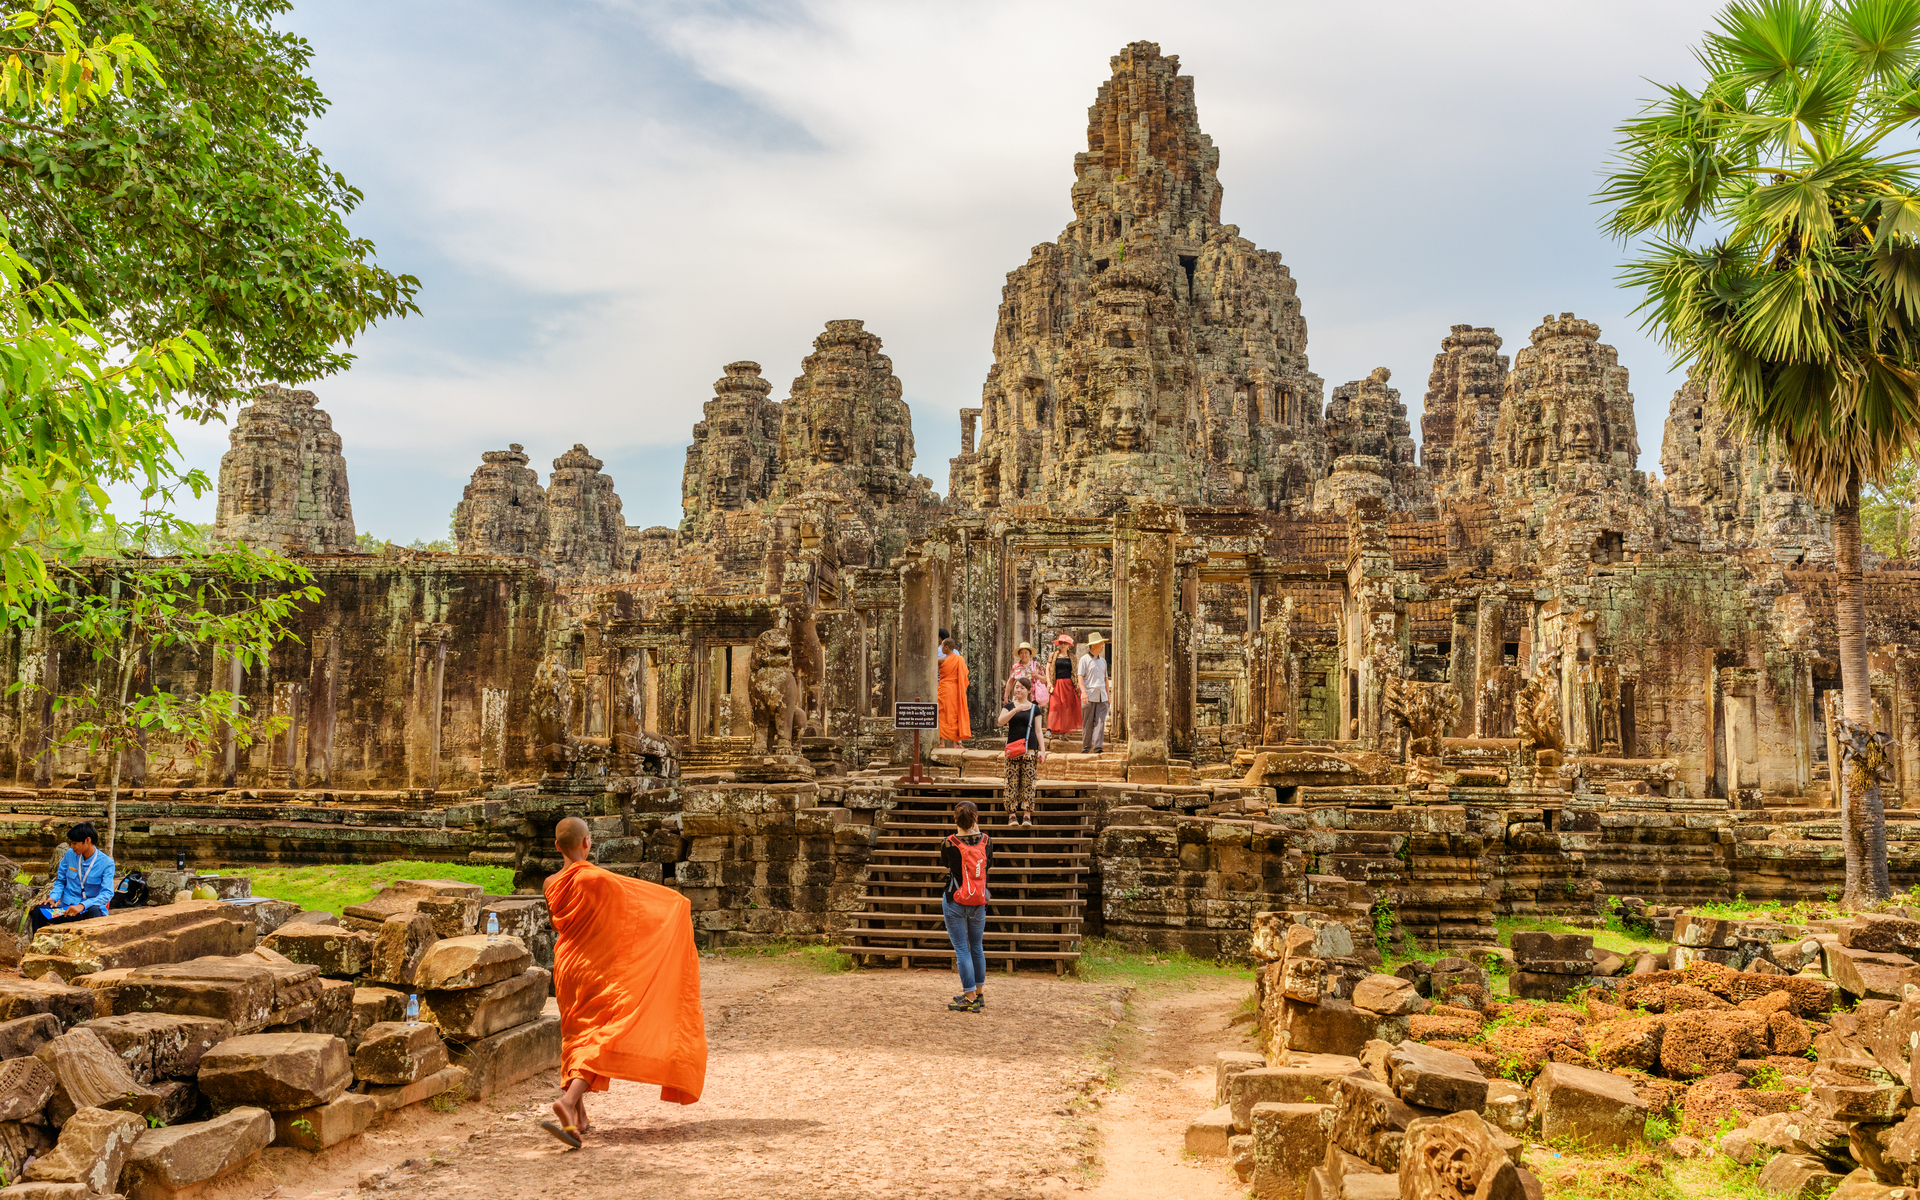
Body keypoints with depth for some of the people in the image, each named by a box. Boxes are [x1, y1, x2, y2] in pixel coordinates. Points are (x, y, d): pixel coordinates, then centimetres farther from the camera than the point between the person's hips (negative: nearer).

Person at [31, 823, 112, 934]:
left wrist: (82, 905, -31)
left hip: (90, 909, -4)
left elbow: (107, 894, -16)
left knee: (94, 912, -40)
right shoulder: (70, 854, 6)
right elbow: (60, 881, 18)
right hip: (66, 908, 4)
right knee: (38, 911, -25)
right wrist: (53, 897, -4)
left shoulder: (106, 863, -7)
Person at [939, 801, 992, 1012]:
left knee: (962, 949, 2)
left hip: (955, 901, -4)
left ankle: (970, 997, 3)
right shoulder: (986, 840, -6)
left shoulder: (949, 843, -14)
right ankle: (979, 993, 28)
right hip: (979, 901, 4)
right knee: (977, 947, 17)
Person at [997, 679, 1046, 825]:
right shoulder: (1009, 706, 10)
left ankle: (1027, 815, -2)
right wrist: (1016, 709, -19)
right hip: (1013, 748, 0)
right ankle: (1012, 815, -2)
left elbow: (1038, 731, 10)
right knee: (1012, 781, -4)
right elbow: (1001, 721, -9)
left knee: (1028, 782, -3)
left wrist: (1042, 750, 1)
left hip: (1030, 749, 0)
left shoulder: (1034, 709, 10)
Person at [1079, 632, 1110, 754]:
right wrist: (1084, 692, -19)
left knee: (1100, 721, -8)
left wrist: (1108, 695, 22)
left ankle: (1098, 746, -12)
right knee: (1087, 723, 0)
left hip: (1101, 696, 4)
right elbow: (1080, 677, -6)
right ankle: (1086, 747, 8)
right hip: (1089, 696, -4)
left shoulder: (1103, 661, 18)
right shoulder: (1085, 660, 1)